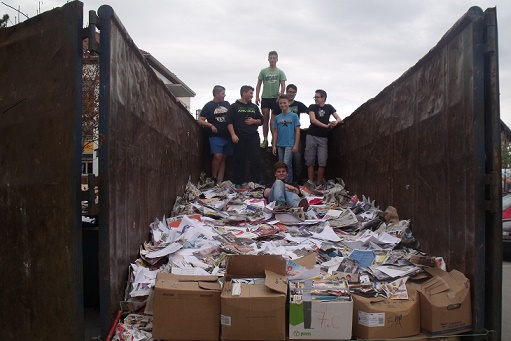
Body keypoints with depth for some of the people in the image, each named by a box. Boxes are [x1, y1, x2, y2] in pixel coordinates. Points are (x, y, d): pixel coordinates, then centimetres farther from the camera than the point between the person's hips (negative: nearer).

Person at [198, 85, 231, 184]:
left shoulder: (226, 104, 12)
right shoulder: (209, 105, 0)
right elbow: (200, 120, -2)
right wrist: (211, 125, -16)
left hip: (227, 136, 5)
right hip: (216, 136, -5)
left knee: (223, 158, 5)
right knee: (217, 156, -18)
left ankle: (220, 181, 9)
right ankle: (213, 179, -4)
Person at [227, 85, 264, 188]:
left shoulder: (254, 107, 18)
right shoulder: (234, 106, 4)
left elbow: (261, 120, 21)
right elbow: (229, 122, -3)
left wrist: (254, 121, 0)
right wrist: (233, 135, -14)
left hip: (253, 137, 4)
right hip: (239, 138, -3)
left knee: (256, 159, -2)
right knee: (240, 160, -1)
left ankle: (256, 182, 6)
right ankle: (238, 183, 6)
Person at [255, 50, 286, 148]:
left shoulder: (280, 72, 5)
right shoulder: (263, 71, 8)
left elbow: (283, 86, -1)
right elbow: (258, 85, 9)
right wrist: (257, 97, -1)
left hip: (275, 98, -1)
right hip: (265, 97, 1)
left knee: (273, 120, -3)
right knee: (265, 119, 4)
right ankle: (265, 140, 8)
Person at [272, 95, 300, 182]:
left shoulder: (294, 116, -1)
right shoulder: (277, 117, 10)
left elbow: (297, 130, -3)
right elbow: (275, 132, 12)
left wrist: (296, 145, -9)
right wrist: (274, 146, 7)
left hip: (290, 145, -5)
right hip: (280, 145, 5)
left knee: (286, 164, -13)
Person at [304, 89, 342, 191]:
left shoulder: (329, 107, 11)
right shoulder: (312, 107, 5)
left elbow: (339, 119, 8)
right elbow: (313, 119, -11)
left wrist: (336, 122, -17)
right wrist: (326, 125, -21)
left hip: (323, 138, 1)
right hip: (311, 136, -1)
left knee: (322, 162, -6)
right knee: (310, 161, 0)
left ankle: (319, 184, 1)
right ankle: (310, 183, 5)